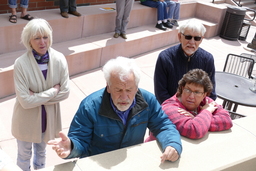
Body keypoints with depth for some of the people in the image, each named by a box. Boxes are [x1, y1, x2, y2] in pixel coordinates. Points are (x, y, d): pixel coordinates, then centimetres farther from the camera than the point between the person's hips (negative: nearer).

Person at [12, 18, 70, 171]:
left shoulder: (59, 59, -16)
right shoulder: (21, 64, -25)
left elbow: (65, 92, -13)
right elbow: (25, 101, -25)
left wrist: (37, 96, -20)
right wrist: (53, 91, -21)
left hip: (49, 117, 3)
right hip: (27, 119, -3)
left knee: (41, 151, 29)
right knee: (24, 156, 21)